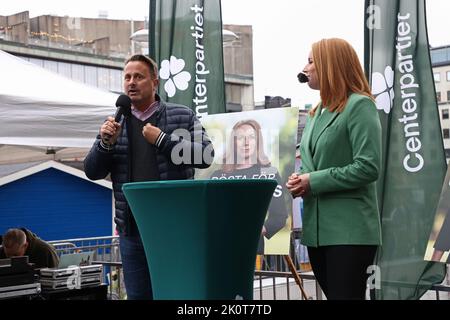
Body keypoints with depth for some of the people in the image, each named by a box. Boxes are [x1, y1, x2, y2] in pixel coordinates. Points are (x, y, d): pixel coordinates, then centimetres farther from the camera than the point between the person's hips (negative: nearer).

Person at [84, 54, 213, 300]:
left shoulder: (182, 117, 3)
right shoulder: (114, 125, 12)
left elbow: (206, 155, -7)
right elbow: (92, 172, 9)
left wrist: (162, 140, -13)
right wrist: (106, 143, -9)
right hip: (132, 228, 3)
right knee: (138, 294, 10)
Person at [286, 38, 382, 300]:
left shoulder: (359, 105, -9)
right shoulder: (318, 112, 16)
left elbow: (368, 167, -18)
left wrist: (314, 182, -16)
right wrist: (299, 179, -1)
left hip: (349, 230, -8)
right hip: (317, 229, 8)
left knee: (346, 295, -5)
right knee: (332, 294, 14)